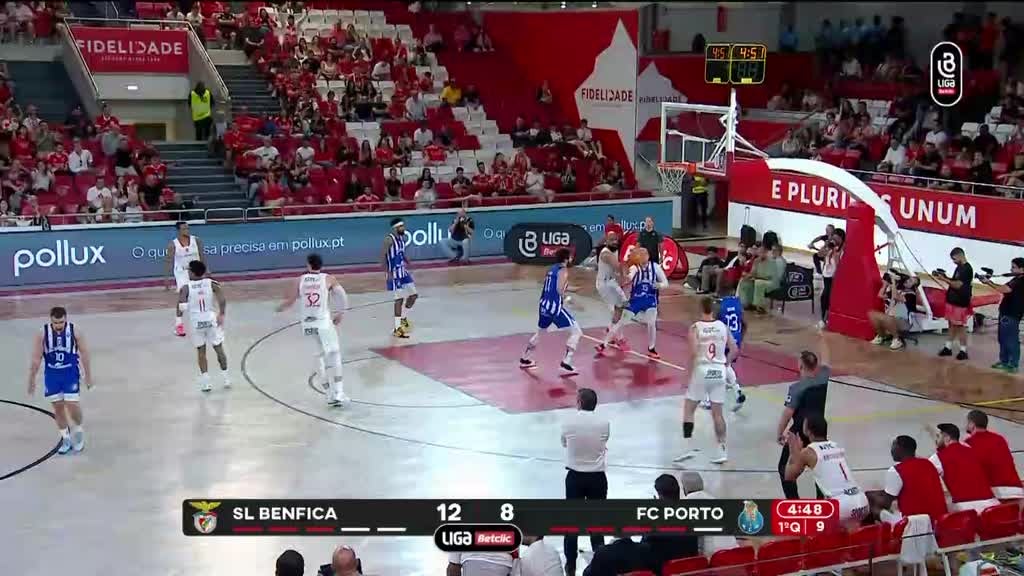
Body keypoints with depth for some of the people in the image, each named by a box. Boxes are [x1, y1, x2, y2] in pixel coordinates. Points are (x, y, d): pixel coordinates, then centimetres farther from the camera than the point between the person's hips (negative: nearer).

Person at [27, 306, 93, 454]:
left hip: (71, 373, -2)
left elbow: (84, 353, -3)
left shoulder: (74, 332, -12)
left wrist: (88, 376, 0)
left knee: (72, 404, -10)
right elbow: (36, 358, -3)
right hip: (52, 374, 2)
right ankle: (66, 439, 22)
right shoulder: (43, 334, -10)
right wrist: (32, 379, -1)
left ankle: (78, 431, 17)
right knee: (58, 407, 7)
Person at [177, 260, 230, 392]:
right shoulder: (212, 284, -2)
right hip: (211, 320, 1)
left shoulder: (185, 288, -6)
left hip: (196, 322, -1)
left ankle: (205, 381, 9)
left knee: (201, 351, 13)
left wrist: (180, 313, 4)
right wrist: (221, 315, -9)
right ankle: (226, 378, 21)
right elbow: (222, 300, -14)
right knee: (219, 349, 15)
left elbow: (181, 306, -15)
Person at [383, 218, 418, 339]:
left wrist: (408, 262, 12)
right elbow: (383, 256, -20)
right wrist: (387, 272, -24)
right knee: (399, 299, -7)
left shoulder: (402, 238, 8)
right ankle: (397, 329, 0)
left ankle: (403, 318, 30)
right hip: (394, 273, -8)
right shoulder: (389, 239, -18)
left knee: (413, 295, 10)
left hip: (403, 271, 8)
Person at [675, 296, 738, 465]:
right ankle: (722, 450, 9)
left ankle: (687, 447, 2)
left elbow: (693, 353, -18)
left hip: (702, 370, -3)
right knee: (717, 413, 11)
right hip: (719, 372, 4)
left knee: (688, 409, 10)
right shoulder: (723, 327, 4)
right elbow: (734, 350, 5)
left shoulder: (695, 327, -8)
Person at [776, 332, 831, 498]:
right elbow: (825, 361, 15)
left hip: (800, 433, -6)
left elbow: (787, 414, -20)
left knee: (785, 468, 4)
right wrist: (822, 337, 25)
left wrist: (779, 434, -8)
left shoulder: (797, 387, -20)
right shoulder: (823, 379, -4)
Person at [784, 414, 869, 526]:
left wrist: (793, 452, 27)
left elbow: (789, 477, 16)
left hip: (842, 508, -5)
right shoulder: (838, 447, 20)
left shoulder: (807, 453, 3)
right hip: (862, 504, 6)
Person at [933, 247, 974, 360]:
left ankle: (963, 351, 3)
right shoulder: (959, 268, 12)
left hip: (960, 303, -9)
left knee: (960, 326, -3)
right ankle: (948, 347, 20)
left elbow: (958, 285, -22)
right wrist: (945, 277, 3)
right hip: (952, 300, 9)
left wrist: (944, 279, -18)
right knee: (952, 325, 14)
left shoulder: (967, 269, -17)